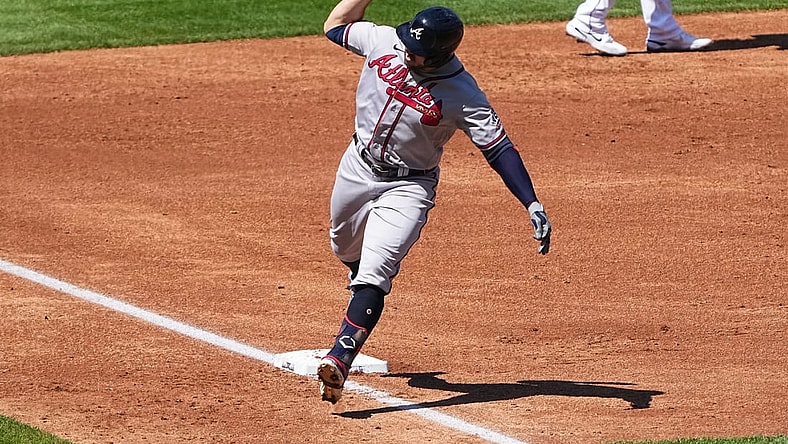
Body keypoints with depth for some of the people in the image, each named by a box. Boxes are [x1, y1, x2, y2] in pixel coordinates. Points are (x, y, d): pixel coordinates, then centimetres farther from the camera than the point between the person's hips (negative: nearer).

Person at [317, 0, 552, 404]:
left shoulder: (463, 95, -25)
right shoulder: (383, 42, -14)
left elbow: (499, 149, -23)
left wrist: (532, 205, -32)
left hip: (407, 188, -6)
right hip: (357, 168, 6)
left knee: (374, 273, -21)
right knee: (346, 249, 27)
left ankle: (338, 361, -30)